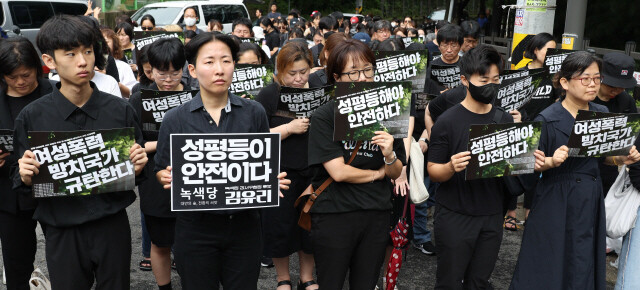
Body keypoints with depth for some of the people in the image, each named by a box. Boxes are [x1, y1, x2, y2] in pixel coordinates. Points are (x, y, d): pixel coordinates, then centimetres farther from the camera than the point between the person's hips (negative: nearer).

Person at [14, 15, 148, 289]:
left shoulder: (121, 110, -4)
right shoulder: (31, 117, -4)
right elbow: (22, 184, 3)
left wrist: (138, 167, -15)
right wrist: (26, 177, -18)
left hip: (113, 228, 1)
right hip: (62, 234, 0)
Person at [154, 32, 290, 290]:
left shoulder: (254, 113, 0)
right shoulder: (175, 119, -2)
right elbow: (160, 170, 4)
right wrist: (168, 177, -17)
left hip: (244, 225, 1)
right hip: (195, 227, -1)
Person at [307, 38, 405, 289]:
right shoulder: (324, 116, -9)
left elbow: (396, 173, 7)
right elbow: (338, 172, -16)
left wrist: (389, 156, -15)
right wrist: (377, 173, -2)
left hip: (376, 216, 4)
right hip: (334, 214, -3)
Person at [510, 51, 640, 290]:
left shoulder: (603, 114, 4)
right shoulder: (547, 119, -12)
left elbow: (603, 155, 16)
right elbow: (534, 164, -8)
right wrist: (552, 162, -28)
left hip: (591, 200, 5)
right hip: (556, 202, -5)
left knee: (583, 268, 12)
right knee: (547, 269, 3)